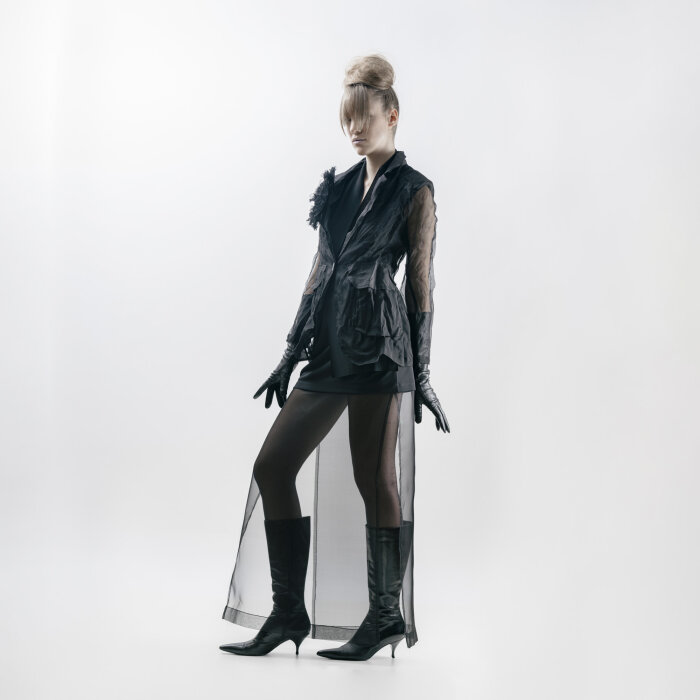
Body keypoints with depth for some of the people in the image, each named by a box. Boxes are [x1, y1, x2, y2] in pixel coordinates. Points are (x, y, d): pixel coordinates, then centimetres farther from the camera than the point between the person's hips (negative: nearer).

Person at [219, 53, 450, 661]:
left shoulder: (413, 191, 1)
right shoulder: (340, 188, 19)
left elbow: (420, 283, -3)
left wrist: (421, 375, -6)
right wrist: (292, 354, 15)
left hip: (379, 349, -7)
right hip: (329, 348, 7)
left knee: (375, 479, -3)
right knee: (272, 465, 2)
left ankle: (387, 615, 12)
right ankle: (289, 612, 10)